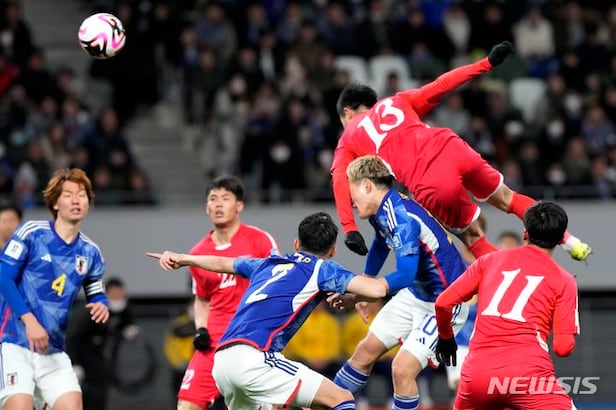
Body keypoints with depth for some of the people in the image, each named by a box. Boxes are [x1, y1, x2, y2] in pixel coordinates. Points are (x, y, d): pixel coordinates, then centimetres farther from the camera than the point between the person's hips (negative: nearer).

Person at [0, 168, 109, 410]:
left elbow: (96, 295, 21)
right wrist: (29, 320, -20)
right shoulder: (31, 233, -5)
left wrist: (101, 306, -5)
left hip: (53, 350, 6)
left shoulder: (90, 252, 10)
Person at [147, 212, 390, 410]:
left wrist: (181, 259, 57)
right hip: (253, 357, -8)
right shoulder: (321, 268, 7)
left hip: (222, 360, 8)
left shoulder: (269, 264, 26)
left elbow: (221, 263, 42)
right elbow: (376, 289, -5)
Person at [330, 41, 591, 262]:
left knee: (472, 237, 15)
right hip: (453, 150, 4)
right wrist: (488, 63, 18)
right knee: (507, 199, 25)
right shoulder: (397, 102, 26)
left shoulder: (347, 141, 19)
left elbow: (340, 182, 2)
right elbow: (440, 85, 17)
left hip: (430, 185, -4)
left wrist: (349, 229, -7)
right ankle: (570, 242, 27)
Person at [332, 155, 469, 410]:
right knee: (367, 350, 14)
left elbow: (405, 275, -35)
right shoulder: (380, 212, -1)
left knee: (402, 369, -17)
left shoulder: (400, 217, -29)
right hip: (417, 292, 10)